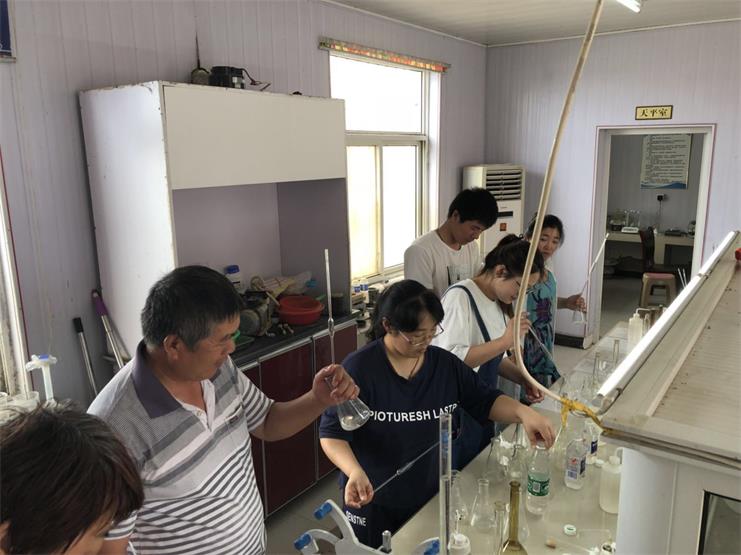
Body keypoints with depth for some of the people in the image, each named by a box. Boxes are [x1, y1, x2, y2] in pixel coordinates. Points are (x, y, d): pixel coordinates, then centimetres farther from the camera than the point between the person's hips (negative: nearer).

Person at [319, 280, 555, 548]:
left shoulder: (446, 364, -6)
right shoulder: (358, 368, -20)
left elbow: (484, 400, 1)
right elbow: (332, 432, -20)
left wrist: (523, 412, -18)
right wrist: (355, 471, -37)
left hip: (432, 497, 4)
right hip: (373, 501, -4)